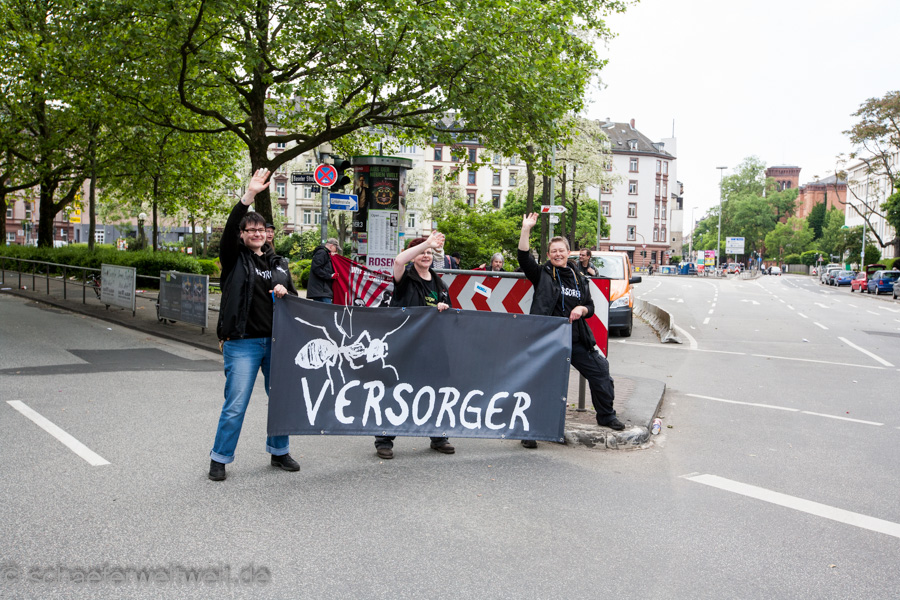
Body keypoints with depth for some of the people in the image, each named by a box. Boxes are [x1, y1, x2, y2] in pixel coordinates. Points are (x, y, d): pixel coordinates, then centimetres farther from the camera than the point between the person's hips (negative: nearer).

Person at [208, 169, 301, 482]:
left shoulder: (279, 263, 15)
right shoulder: (235, 258, 2)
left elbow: (295, 299, 21)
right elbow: (229, 230, -16)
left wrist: (284, 293, -3)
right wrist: (248, 196, -26)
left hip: (276, 342, 5)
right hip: (242, 343, -4)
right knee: (235, 406, -2)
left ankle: (279, 451, 29)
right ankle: (220, 458, 14)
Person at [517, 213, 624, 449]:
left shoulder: (579, 278, 13)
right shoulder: (542, 274, 1)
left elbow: (590, 307, 18)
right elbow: (524, 258, -15)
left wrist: (582, 309, -6)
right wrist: (526, 230, -23)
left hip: (577, 340, 4)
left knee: (601, 372, 8)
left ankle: (606, 416, 30)